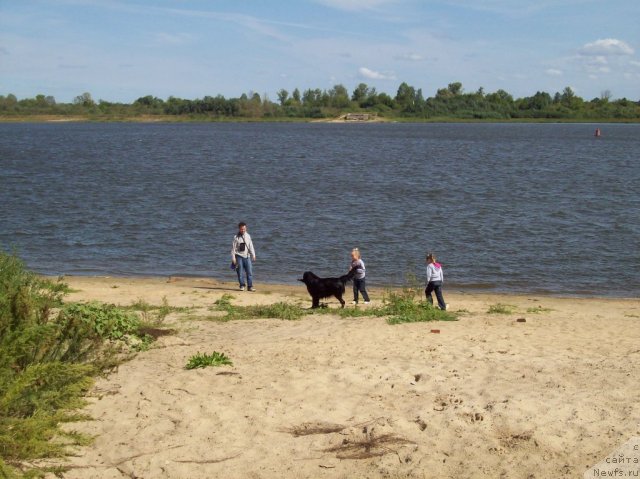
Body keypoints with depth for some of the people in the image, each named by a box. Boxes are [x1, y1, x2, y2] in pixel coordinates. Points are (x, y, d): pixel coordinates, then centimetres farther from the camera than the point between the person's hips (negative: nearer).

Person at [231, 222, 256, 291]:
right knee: (240, 272, -1)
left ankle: (250, 286, 2)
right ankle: (242, 285, 9)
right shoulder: (236, 237, -4)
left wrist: (253, 255, 4)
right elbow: (233, 248, -3)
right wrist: (233, 258, -6)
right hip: (239, 256, -3)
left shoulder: (248, 236, 6)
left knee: (249, 272, -2)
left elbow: (251, 246, 9)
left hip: (247, 256, 3)